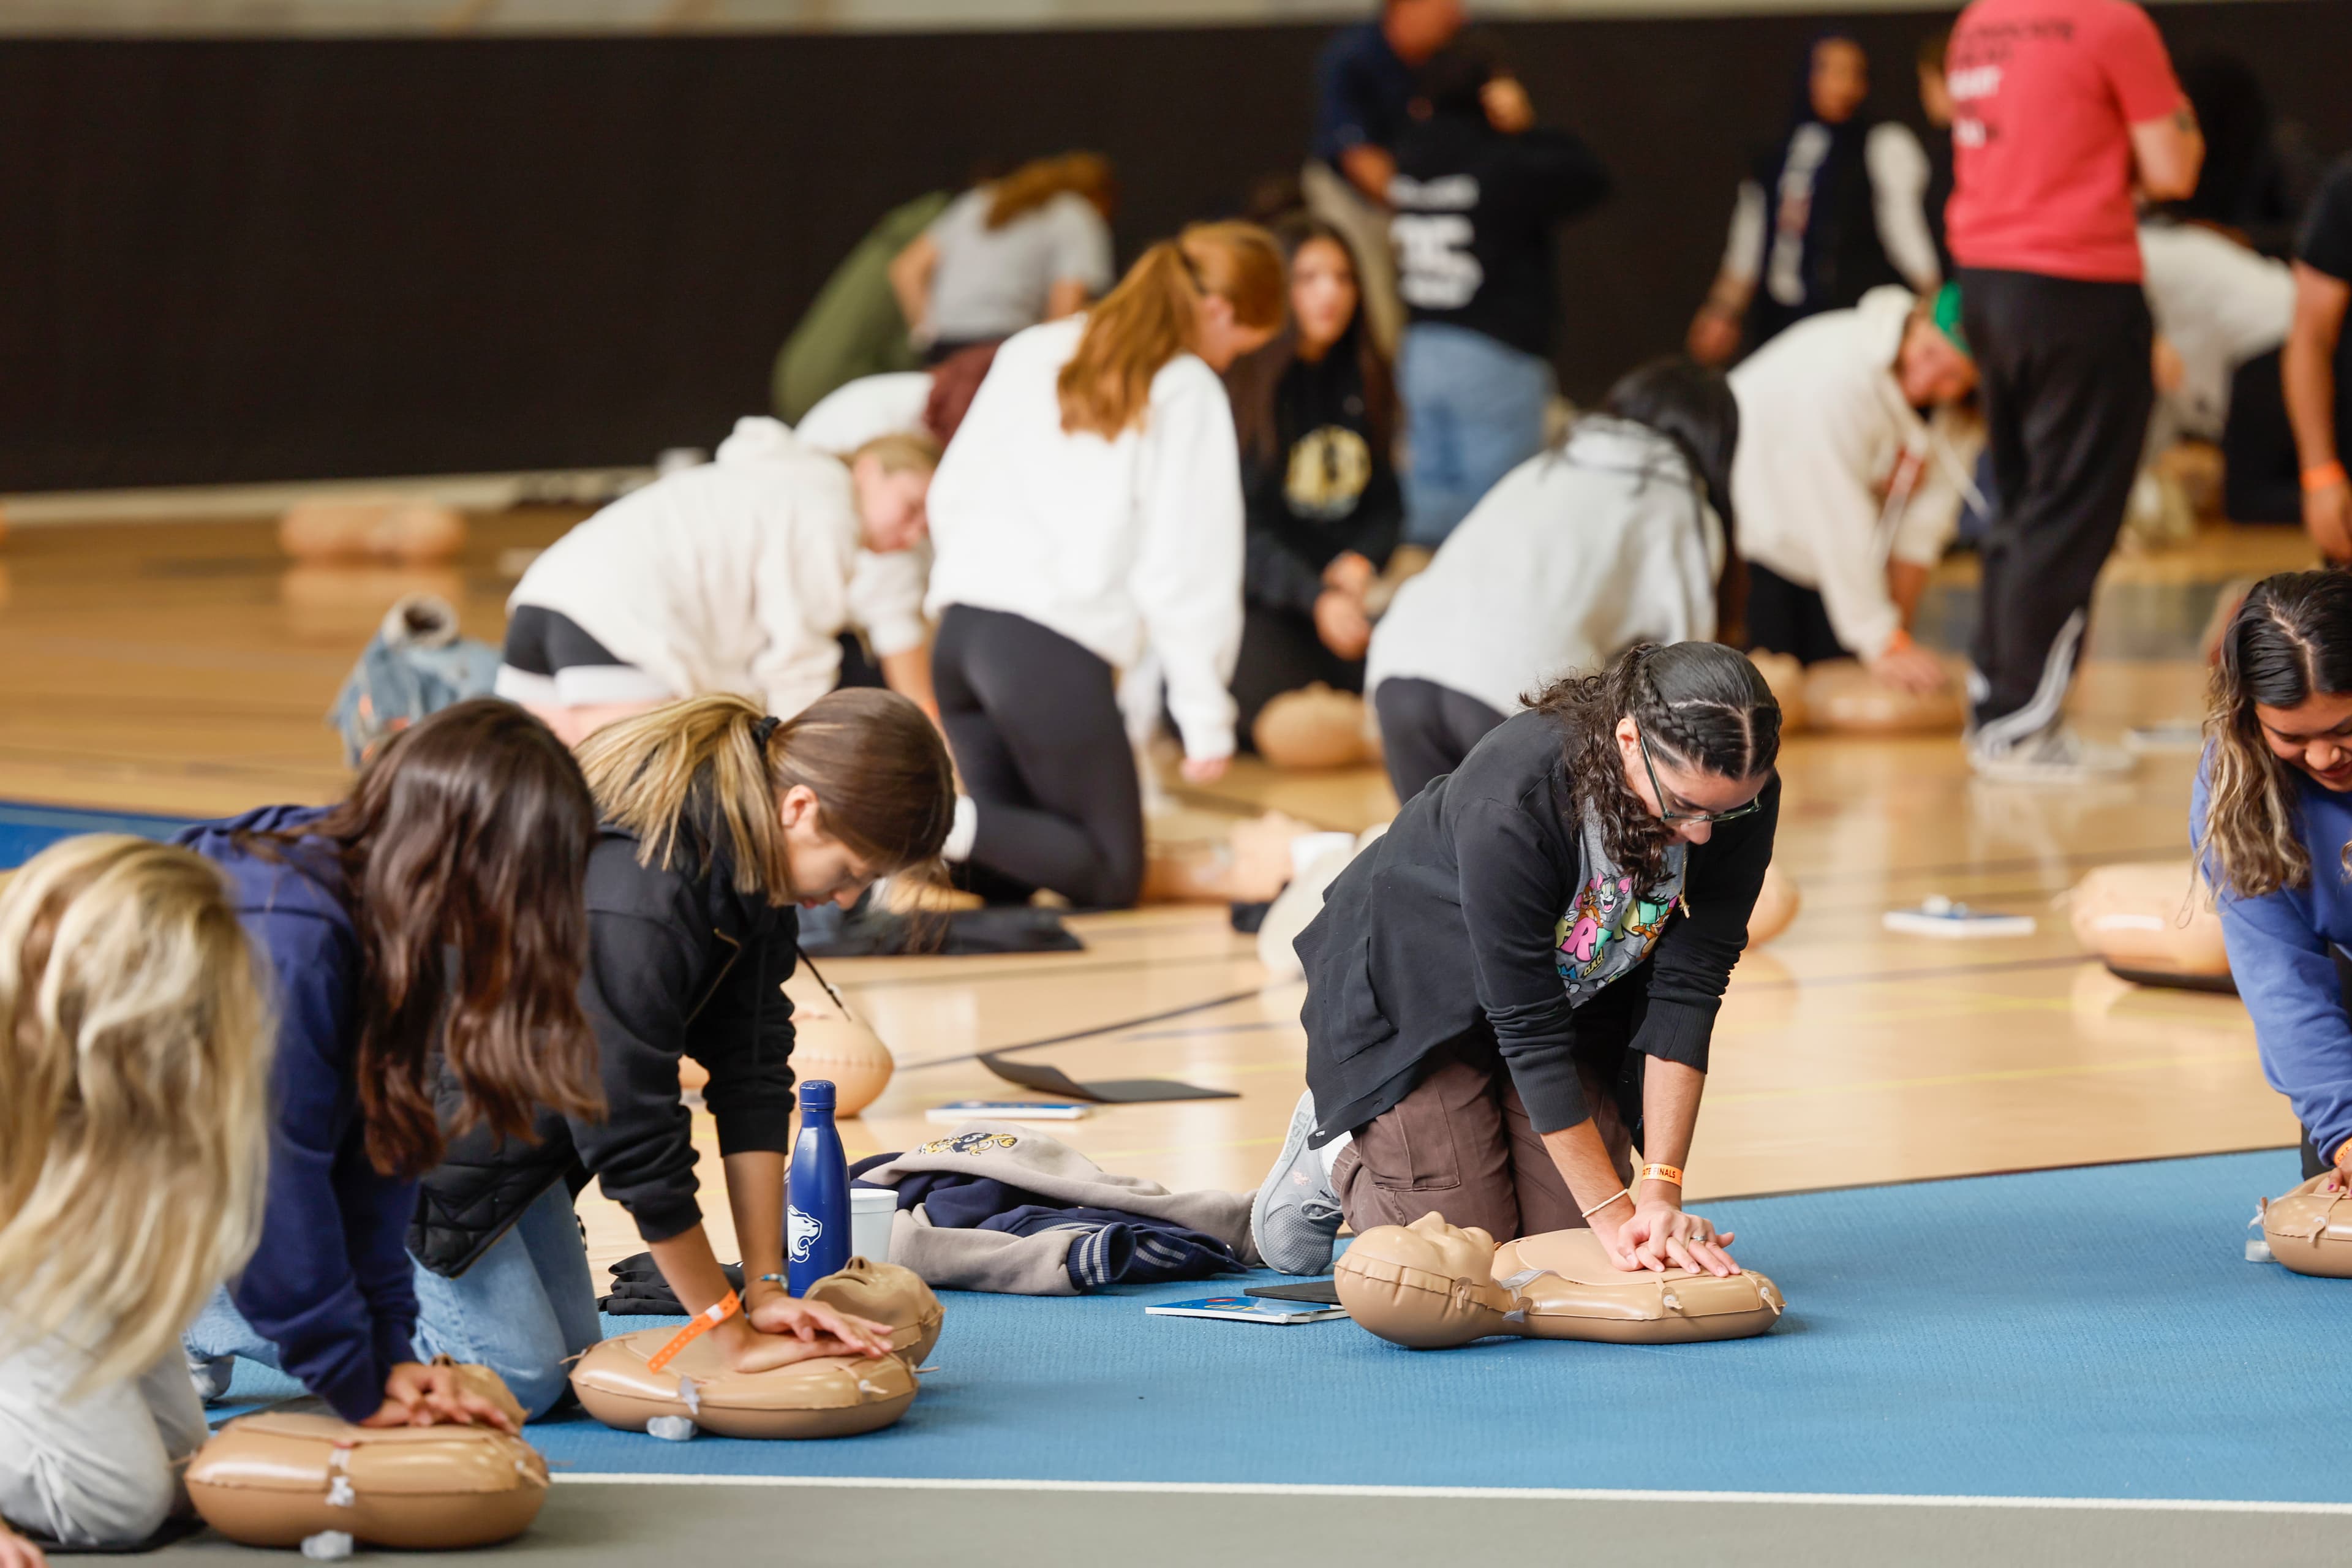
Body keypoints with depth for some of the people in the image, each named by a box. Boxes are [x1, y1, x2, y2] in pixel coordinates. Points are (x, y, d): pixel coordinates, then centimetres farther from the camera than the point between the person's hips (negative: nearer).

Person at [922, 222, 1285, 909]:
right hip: (1055, 648, -7)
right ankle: (948, 827, -21)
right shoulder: (1189, 392, -2)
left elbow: (949, 496, 20)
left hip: (961, 624, 7)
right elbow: (1188, 563, -5)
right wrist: (1206, 713, 0)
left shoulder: (1031, 354, 17)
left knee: (1007, 874, 18)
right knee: (1109, 877, 5)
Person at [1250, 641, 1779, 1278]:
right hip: (1419, 982, -5)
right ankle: (1335, 1150, 20)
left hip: (1582, 994, 5)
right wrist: (1613, 1214, -32)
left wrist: (1660, 1191, -28)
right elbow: (1527, 1026, -34)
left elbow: (1686, 987, -23)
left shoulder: (1741, 798, -27)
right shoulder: (1512, 800, -40)